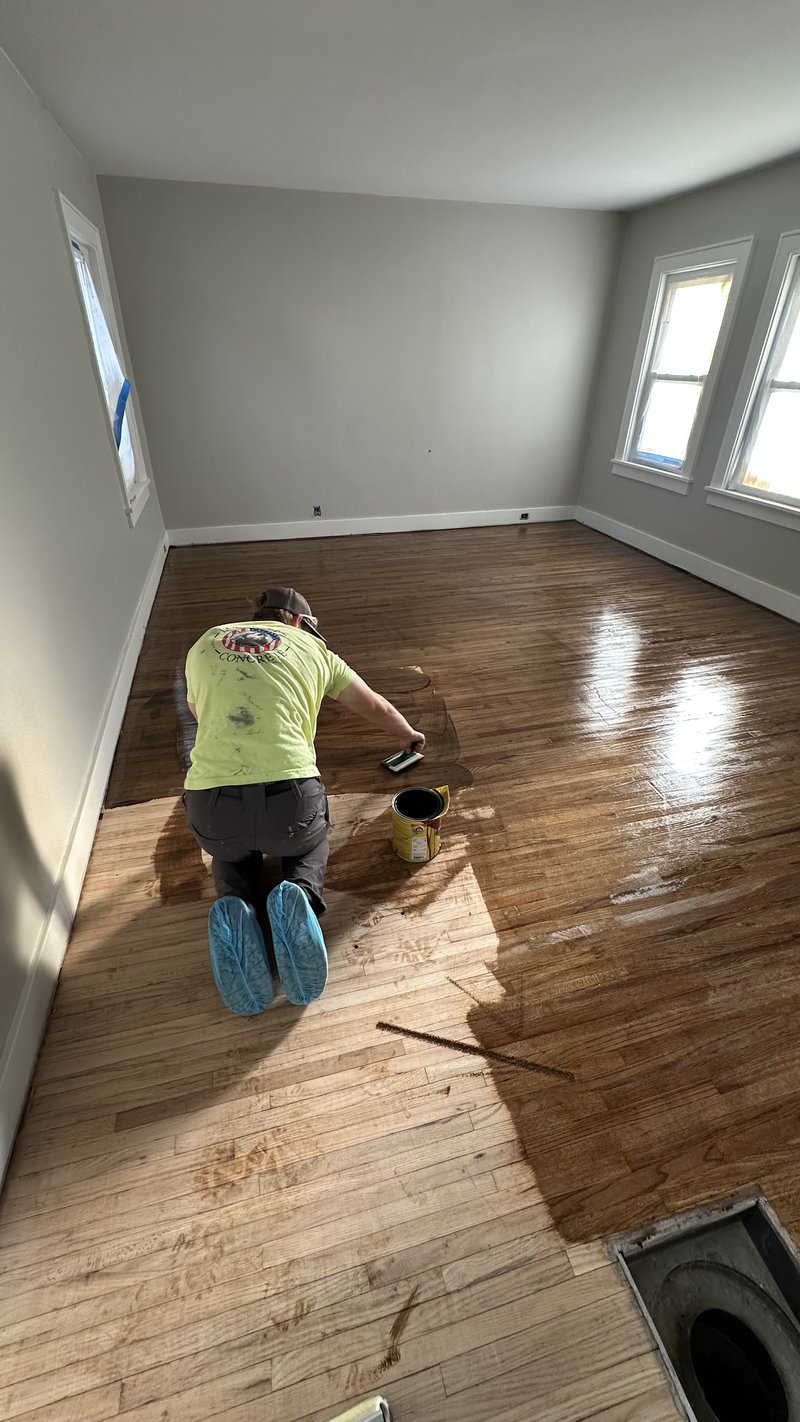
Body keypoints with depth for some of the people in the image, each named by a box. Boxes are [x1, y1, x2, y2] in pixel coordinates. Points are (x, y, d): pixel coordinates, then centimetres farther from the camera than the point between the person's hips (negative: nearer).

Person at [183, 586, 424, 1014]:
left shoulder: (204, 645, 20)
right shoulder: (310, 647, 15)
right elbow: (377, 709, 26)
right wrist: (409, 735, 47)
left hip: (209, 805, 2)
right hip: (290, 798, -1)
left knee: (230, 852, 36)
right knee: (310, 842, 33)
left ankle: (235, 907, 4)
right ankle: (301, 893, 0)